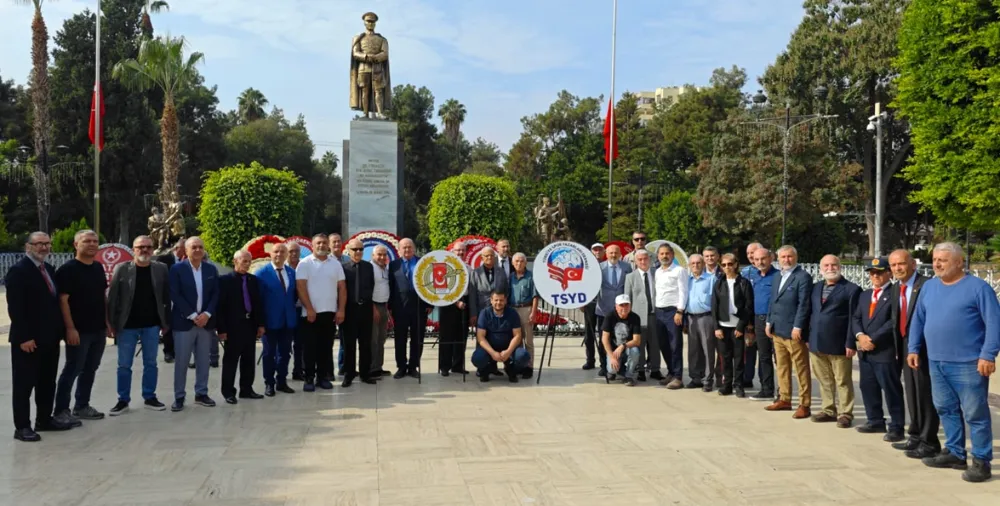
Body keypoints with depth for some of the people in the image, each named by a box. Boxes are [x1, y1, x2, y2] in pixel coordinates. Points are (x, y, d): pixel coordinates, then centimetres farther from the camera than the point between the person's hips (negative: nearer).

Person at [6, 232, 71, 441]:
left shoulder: (49, 269, 13)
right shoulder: (18, 271, -11)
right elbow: (15, 308, -17)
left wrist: (59, 330, 9)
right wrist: (24, 337, -21)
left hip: (49, 337, 8)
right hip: (28, 339, -8)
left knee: (47, 382, 14)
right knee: (24, 384, 2)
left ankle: (44, 419, 25)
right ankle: (22, 427, 9)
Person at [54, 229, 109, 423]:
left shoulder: (98, 268, 11)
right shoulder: (67, 270, -11)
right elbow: (63, 300, -14)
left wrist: (107, 321, 13)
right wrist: (70, 328, -19)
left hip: (98, 329, 7)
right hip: (79, 330, -7)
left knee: (90, 369, 13)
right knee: (72, 369, -2)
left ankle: (82, 407, 23)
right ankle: (62, 410, 7)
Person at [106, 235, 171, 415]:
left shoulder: (161, 269, 1)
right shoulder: (121, 269, -3)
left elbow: (166, 297, 4)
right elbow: (112, 298, -3)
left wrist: (166, 322, 2)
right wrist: (112, 323, -7)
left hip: (152, 325, 1)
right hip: (127, 325, -1)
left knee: (150, 363, 9)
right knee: (124, 365, 5)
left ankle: (149, 397, 20)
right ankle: (123, 400, 15)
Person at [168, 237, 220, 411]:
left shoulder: (211, 269, 7)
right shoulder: (177, 269, -4)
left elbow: (216, 294, 5)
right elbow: (175, 295, -10)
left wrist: (207, 314, -9)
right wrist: (193, 316, -14)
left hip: (206, 321, 3)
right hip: (184, 322, -3)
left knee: (203, 361, 9)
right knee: (181, 362, 2)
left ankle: (201, 394, 19)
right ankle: (179, 397, 10)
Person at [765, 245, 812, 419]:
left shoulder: (803, 277, -8)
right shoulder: (778, 278, 17)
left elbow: (804, 304, -15)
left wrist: (797, 327, -19)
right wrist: (769, 322, 13)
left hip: (793, 331, -8)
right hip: (777, 331, 8)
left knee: (801, 370, -1)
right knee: (782, 367, 14)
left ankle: (804, 405, 4)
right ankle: (784, 399, 23)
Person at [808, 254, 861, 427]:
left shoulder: (851, 289, -4)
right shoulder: (816, 287, 14)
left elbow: (854, 319, -8)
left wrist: (850, 343, -13)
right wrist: (807, 338, 9)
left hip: (838, 345, -6)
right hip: (816, 344, 6)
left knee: (843, 382, 4)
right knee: (824, 381, 14)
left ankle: (845, 414, 14)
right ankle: (829, 410, 25)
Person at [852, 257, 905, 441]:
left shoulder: (895, 294, -8)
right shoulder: (865, 295, 18)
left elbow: (894, 321, -16)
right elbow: (855, 318, 13)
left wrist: (873, 339, -16)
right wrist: (860, 335, -7)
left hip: (886, 351, -8)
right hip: (865, 351, 8)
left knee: (891, 390, -2)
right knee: (867, 387, 13)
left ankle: (896, 427, 5)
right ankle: (875, 421, 26)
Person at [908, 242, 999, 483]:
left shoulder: (978, 287, -8)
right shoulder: (929, 287, 10)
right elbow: (918, 320, 16)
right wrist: (913, 349, 11)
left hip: (968, 363, -6)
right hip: (936, 362, 6)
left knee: (975, 414, 0)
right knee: (946, 409, 14)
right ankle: (955, 453, 26)